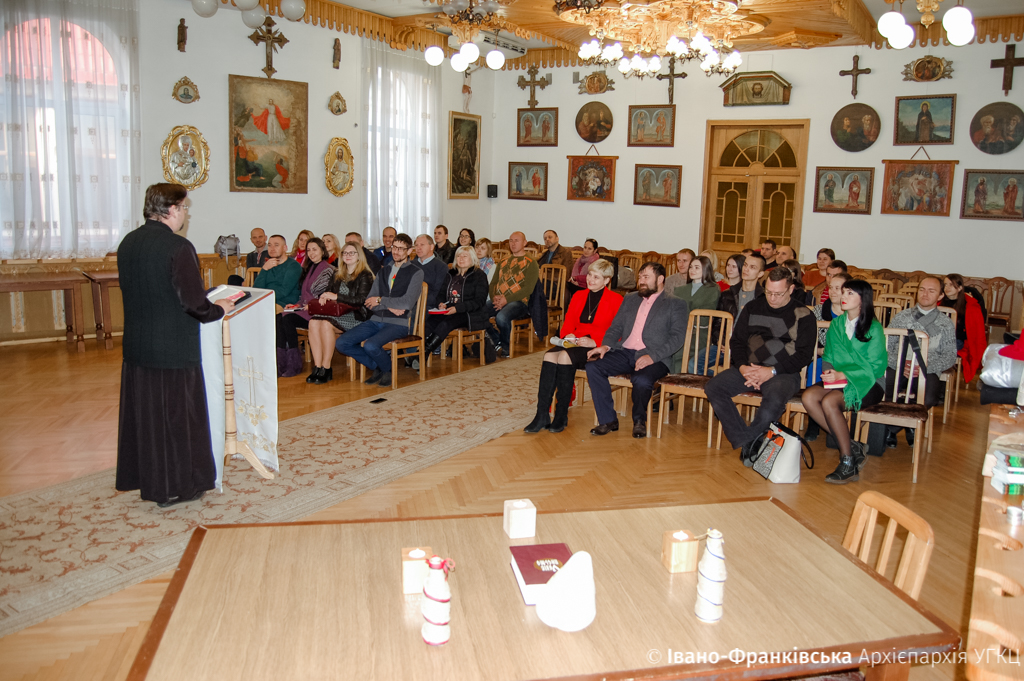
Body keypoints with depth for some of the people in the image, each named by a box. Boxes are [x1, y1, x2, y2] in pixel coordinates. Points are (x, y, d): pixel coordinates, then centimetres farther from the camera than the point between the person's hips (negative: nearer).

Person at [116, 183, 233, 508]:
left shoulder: (128, 243, 5)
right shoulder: (177, 247, -19)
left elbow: (131, 290, 14)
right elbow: (194, 303, -21)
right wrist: (219, 308, -1)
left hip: (136, 345, 7)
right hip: (173, 348, -7)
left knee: (141, 409, 18)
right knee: (176, 414, 5)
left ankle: (140, 475, 32)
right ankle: (175, 487, 15)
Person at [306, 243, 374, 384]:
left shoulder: (365, 276, 0)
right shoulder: (337, 274, 21)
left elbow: (361, 300, -11)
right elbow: (329, 291, 23)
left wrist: (336, 296, -13)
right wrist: (324, 297, -2)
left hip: (355, 315, -6)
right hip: (336, 313, 6)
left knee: (326, 324, -33)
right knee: (314, 322, -26)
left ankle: (326, 369, -23)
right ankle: (317, 367, -25)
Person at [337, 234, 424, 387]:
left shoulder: (416, 272, 1)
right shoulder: (383, 272, 19)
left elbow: (407, 302, -12)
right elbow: (369, 302, 9)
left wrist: (380, 300, -4)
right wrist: (390, 307, -10)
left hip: (398, 323, -6)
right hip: (376, 320, 6)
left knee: (370, 345, -32)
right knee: (341, 343, -9)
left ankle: (389, 370, 1)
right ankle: (377, 367, 8)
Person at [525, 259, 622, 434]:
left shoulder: (615, 300, 3)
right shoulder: (579, 296, 21)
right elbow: (568, 322, 17)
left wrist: (594, 341, -18)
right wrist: (568, 335, -6)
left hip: (598, 348, -5)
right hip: (574, 344, 5)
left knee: (565, 356, -34)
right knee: (550, 355, -28)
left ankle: (562, 416, -24)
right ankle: (542, 416, -30)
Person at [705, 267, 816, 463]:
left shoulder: (803, 315, 1)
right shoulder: (753, 308, 13)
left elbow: (804, 355, -4)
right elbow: (737, 340, 13)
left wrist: (772, 371, -15)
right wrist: (742, 366, -6)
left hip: (783, 373, -4)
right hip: (749, 368, 4)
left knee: (774, 400, -38)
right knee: (714, 387, -21)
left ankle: (748, 444, -16)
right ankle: (745, 442, -20)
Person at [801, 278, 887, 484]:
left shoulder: (874, 328, -6)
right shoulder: (836, 324, 12)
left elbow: (874, 367, -11)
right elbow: (828, 357, 15)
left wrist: (842, 374, -21)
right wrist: (829, 371, -8)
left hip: (868, 384, -6)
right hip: (839, 380, 6)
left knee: (829, 401, -33)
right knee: (808, 396, -25)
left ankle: (848, 464, -21)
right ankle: (851, 447, -15)